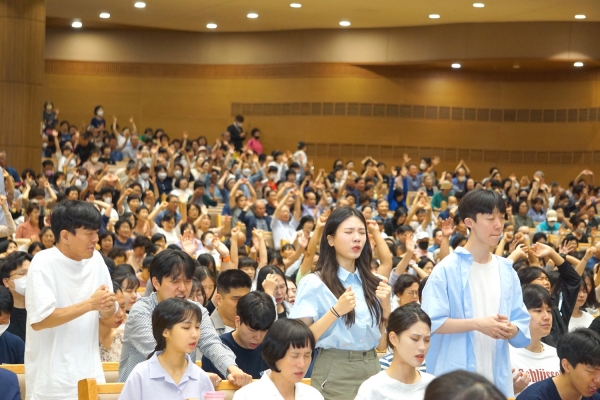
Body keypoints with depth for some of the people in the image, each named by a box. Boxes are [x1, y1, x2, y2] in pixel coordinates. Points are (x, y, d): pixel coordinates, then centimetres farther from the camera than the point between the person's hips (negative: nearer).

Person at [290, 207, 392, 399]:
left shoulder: (371, 282, 8)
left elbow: (382, 343, 9)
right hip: (335, 375, -5)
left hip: (371, 370, 5)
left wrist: (386, 306, -5)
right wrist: (336, 311, -22)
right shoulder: (314, 283, -7)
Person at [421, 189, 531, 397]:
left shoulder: (507, 271, 8)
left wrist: (512, 330, -13)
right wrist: (477, 324, -18)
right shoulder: (448, 268, -7)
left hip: (497, 376, 5)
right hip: (454, 376, -4)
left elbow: (522, 323, 9)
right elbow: (431, 322, -12)